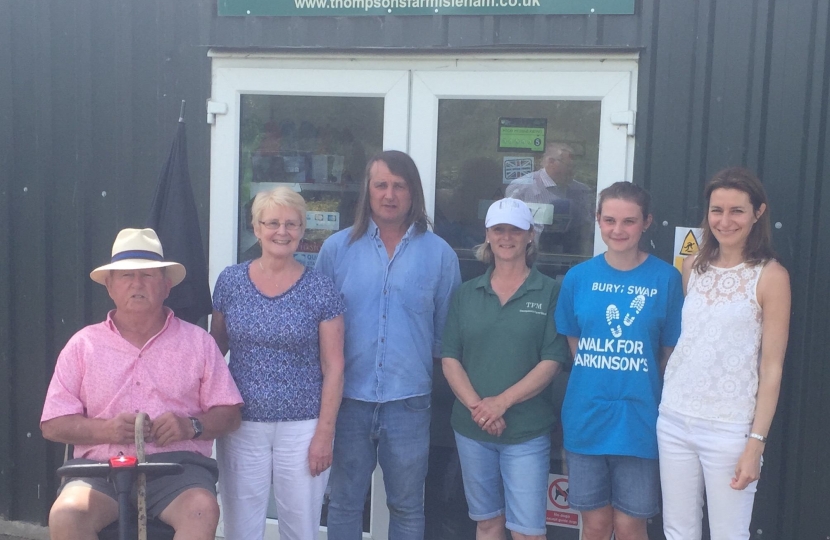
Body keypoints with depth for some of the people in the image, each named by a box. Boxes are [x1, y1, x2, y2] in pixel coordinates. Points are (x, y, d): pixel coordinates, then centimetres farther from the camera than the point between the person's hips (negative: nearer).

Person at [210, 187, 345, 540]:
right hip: (240, 425, 2)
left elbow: (333, 368, -4)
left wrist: (324, 433, -8)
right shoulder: (230, 281, 1)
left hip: (303, 427, -1)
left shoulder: (321, 290, -5)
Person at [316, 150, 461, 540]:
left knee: (407, 507, 14)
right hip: (348, 397, 1)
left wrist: (423, 364, 1)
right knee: (344, 503, 13)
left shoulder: (439, 254, -1)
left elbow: (447, 329, 5)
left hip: (409, 400, 0)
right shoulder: (337, 248, 0)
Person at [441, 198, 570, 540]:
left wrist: (502, 402, -16)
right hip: (471, 429, 3)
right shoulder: (466, 294, 7)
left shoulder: (549, 292, -2)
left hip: (527, 431, -3)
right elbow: (450, 358, 3)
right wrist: (476, 405, -12)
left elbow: (552, 361, -8)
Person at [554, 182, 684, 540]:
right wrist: (595, 384, 2)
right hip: (585, 417, 2)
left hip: (638, 420, -2)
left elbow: (671, 353, 1)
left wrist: (637, 388, 0)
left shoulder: (666, 278, -6)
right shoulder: (578, 277, 1)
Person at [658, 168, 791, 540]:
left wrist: (756, 442, -11)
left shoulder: (771, 276, -7)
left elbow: (771, 369, -8)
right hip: (674, 420, 5)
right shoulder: (692, 267, 7)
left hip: (729, 429, -5)